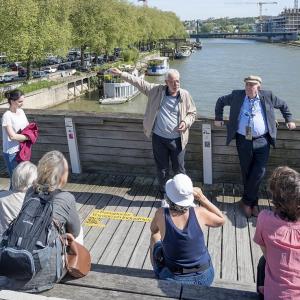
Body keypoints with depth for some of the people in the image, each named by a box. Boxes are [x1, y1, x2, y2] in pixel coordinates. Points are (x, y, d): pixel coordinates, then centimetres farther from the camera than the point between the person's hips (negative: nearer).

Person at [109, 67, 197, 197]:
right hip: (159, 138, 1)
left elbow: (192, 113, 7)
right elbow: (140, 82, -2)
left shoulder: (185, 95, -4)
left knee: (179, 169, 10)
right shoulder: (157, 90, -4)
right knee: (162, 169, 13)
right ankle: (164, 194, 31)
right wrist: (121, 74, -6)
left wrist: (186, 122, -13)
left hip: (177, 140, -1)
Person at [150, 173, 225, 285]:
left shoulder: (161, 214, -21)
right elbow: (221, 220, 1)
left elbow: (153, 229, 1)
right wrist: (202, 198, -6)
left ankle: (158, 274, 50)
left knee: (155, 237, 25)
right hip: (205, 278, 1)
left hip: (173, 280, -1)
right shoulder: (199, 213, -20)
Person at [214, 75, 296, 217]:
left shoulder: (268, 96, 3)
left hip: (262, 141, 0)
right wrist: (218, 118, 13)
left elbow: (283, 105, 19)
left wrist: (289, 120, 19)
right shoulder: (237, 95, 2)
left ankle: (247, 200, 12)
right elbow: (220, 101, 17)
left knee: (259, 172, -6)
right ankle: (253, 202, 23)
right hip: (243, 141, 1)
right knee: (246, 172, 7)